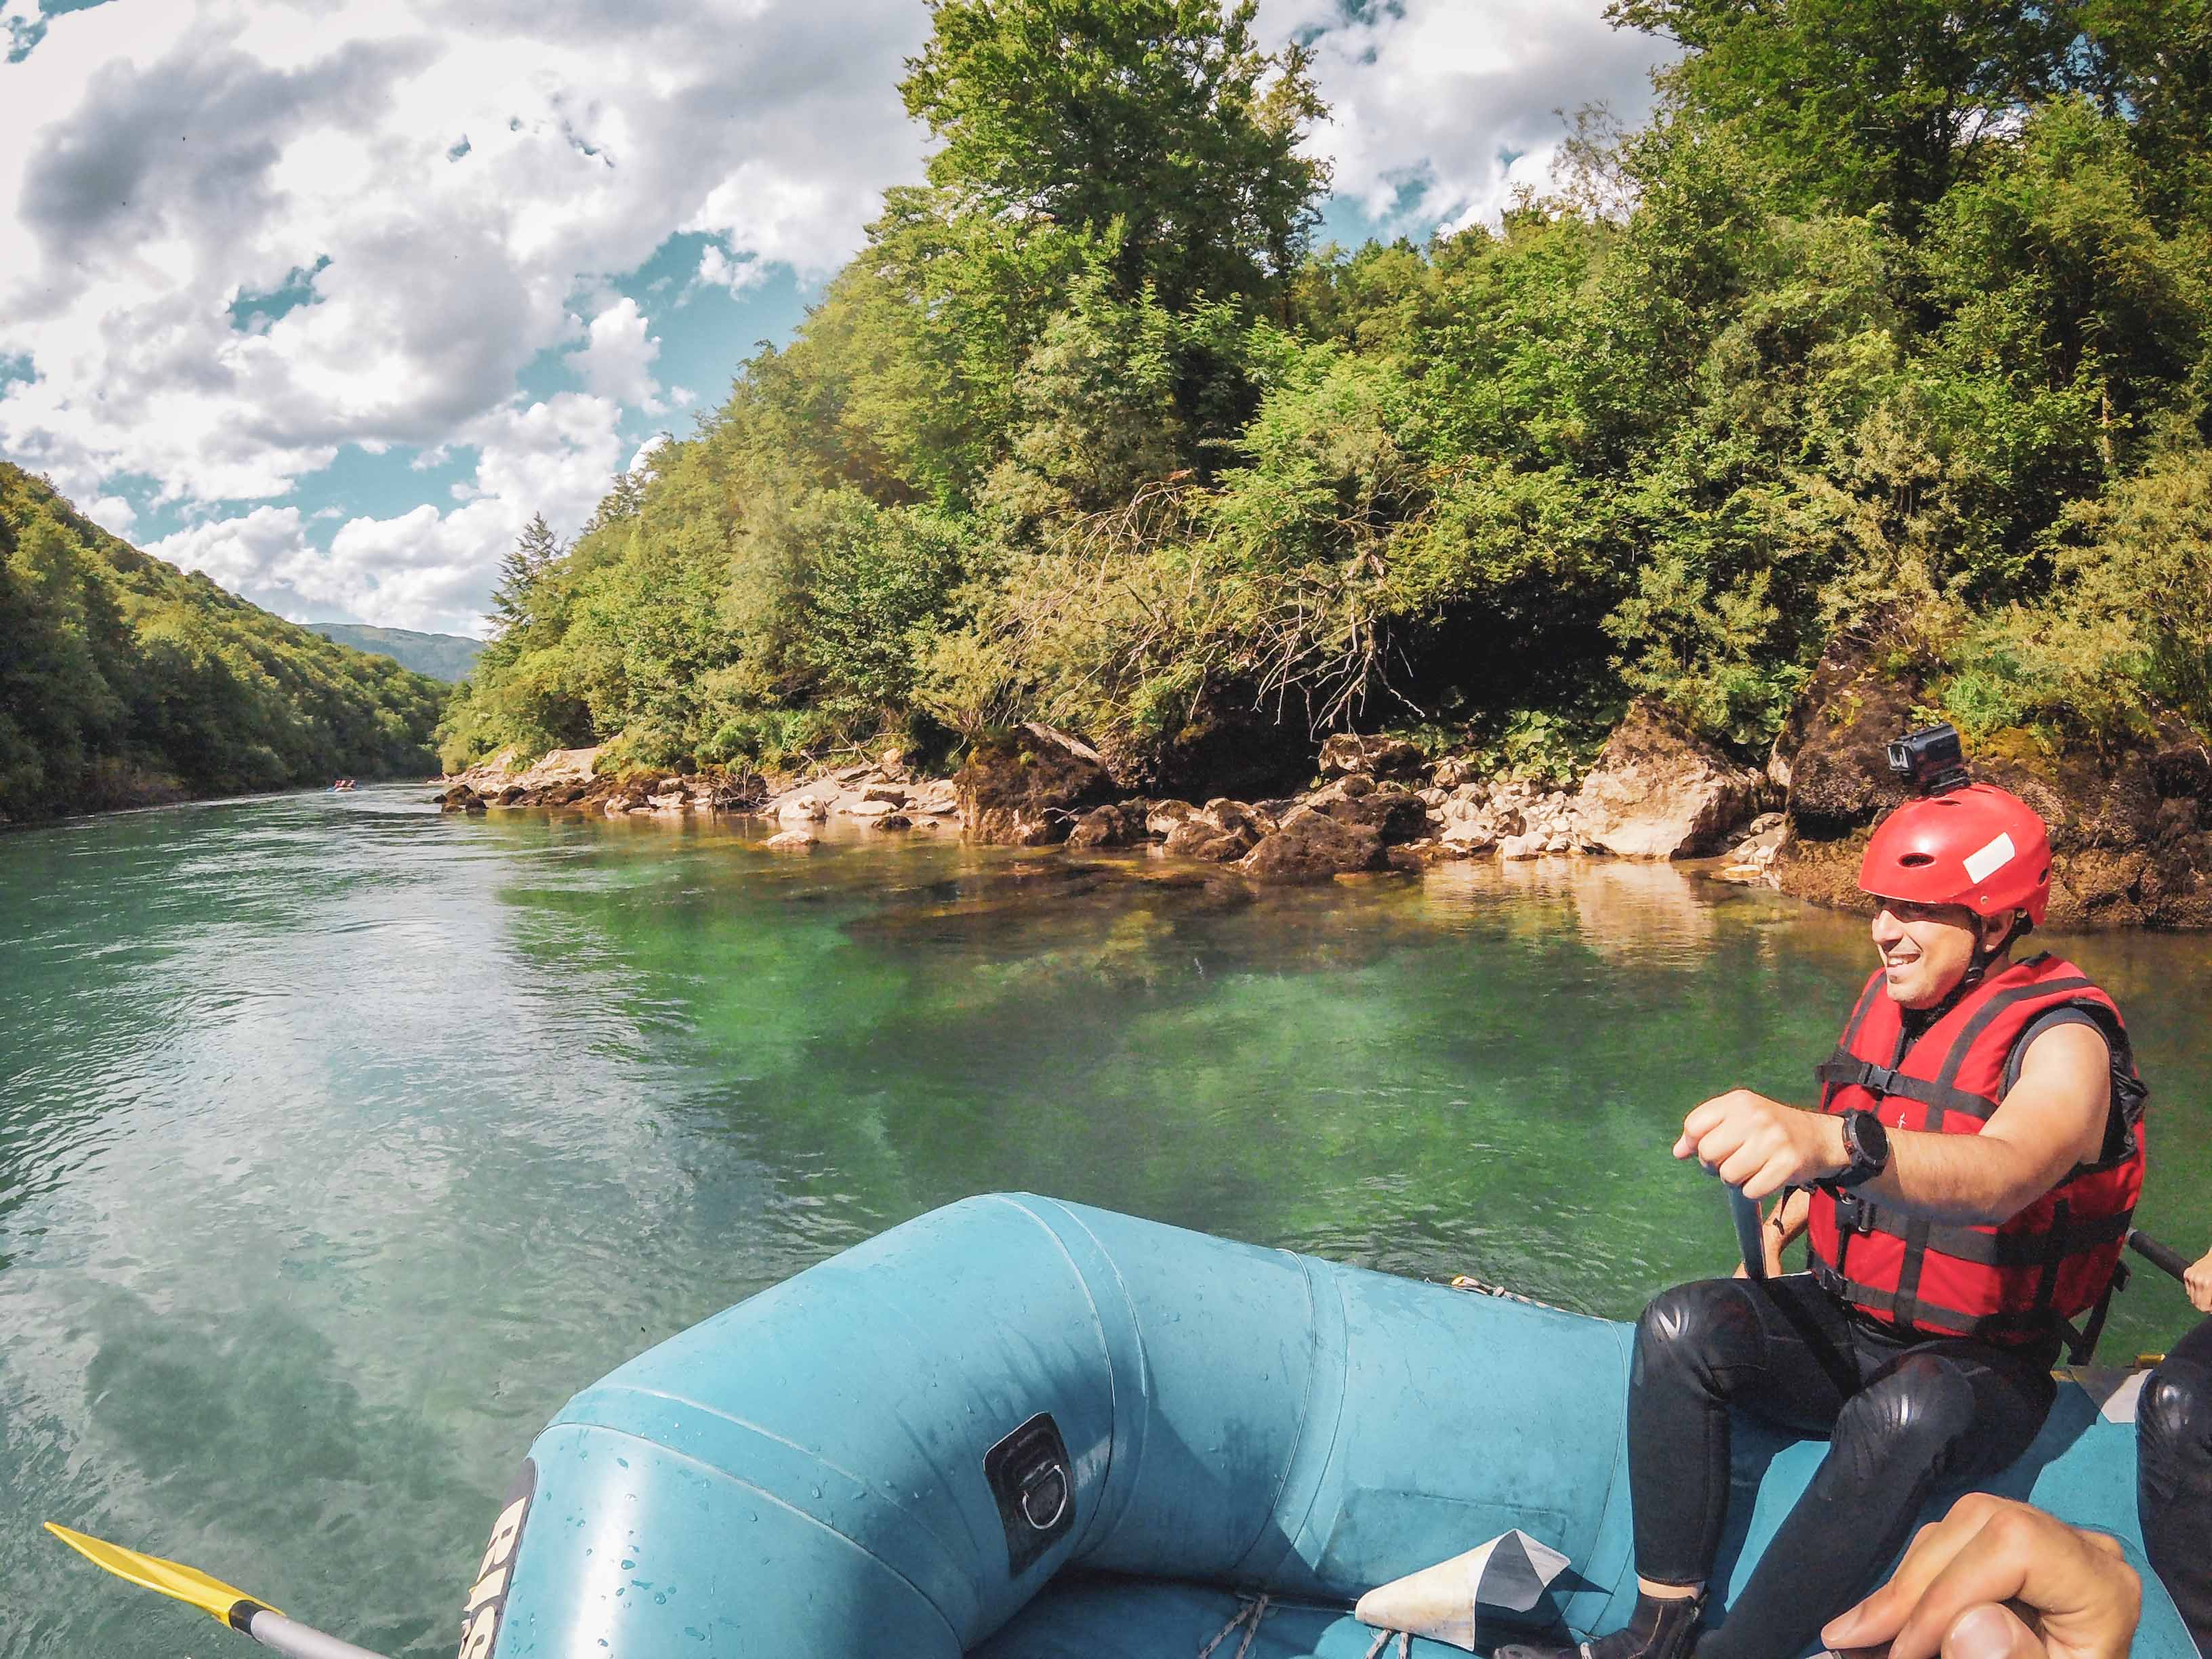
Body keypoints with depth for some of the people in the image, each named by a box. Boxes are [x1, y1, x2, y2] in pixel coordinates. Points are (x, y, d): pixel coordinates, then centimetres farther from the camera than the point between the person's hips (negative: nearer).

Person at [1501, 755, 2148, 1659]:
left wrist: (1832, 1139, -62)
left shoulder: (2061, 1040, -18)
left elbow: (2002, 1171, -44)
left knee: (1902, 1415, -39)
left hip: (1978, 1366, -6)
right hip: (1839, 1319, 6)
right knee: (1682, 1324, -22)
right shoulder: (1887, 1000, 4)